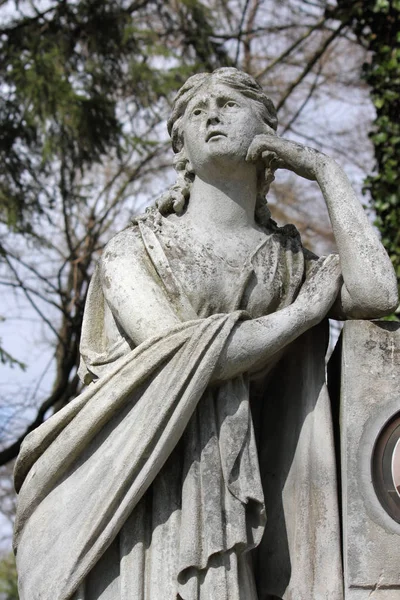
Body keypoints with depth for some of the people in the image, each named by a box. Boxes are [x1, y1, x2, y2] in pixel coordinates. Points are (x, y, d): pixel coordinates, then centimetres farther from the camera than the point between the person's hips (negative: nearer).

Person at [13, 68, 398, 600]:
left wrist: (328, 172, 6)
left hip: (219, 490, 2)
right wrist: (301, 313, 2)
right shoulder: (136, 248, 9)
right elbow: (179, 356, -7)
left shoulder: (288, 262, 16)